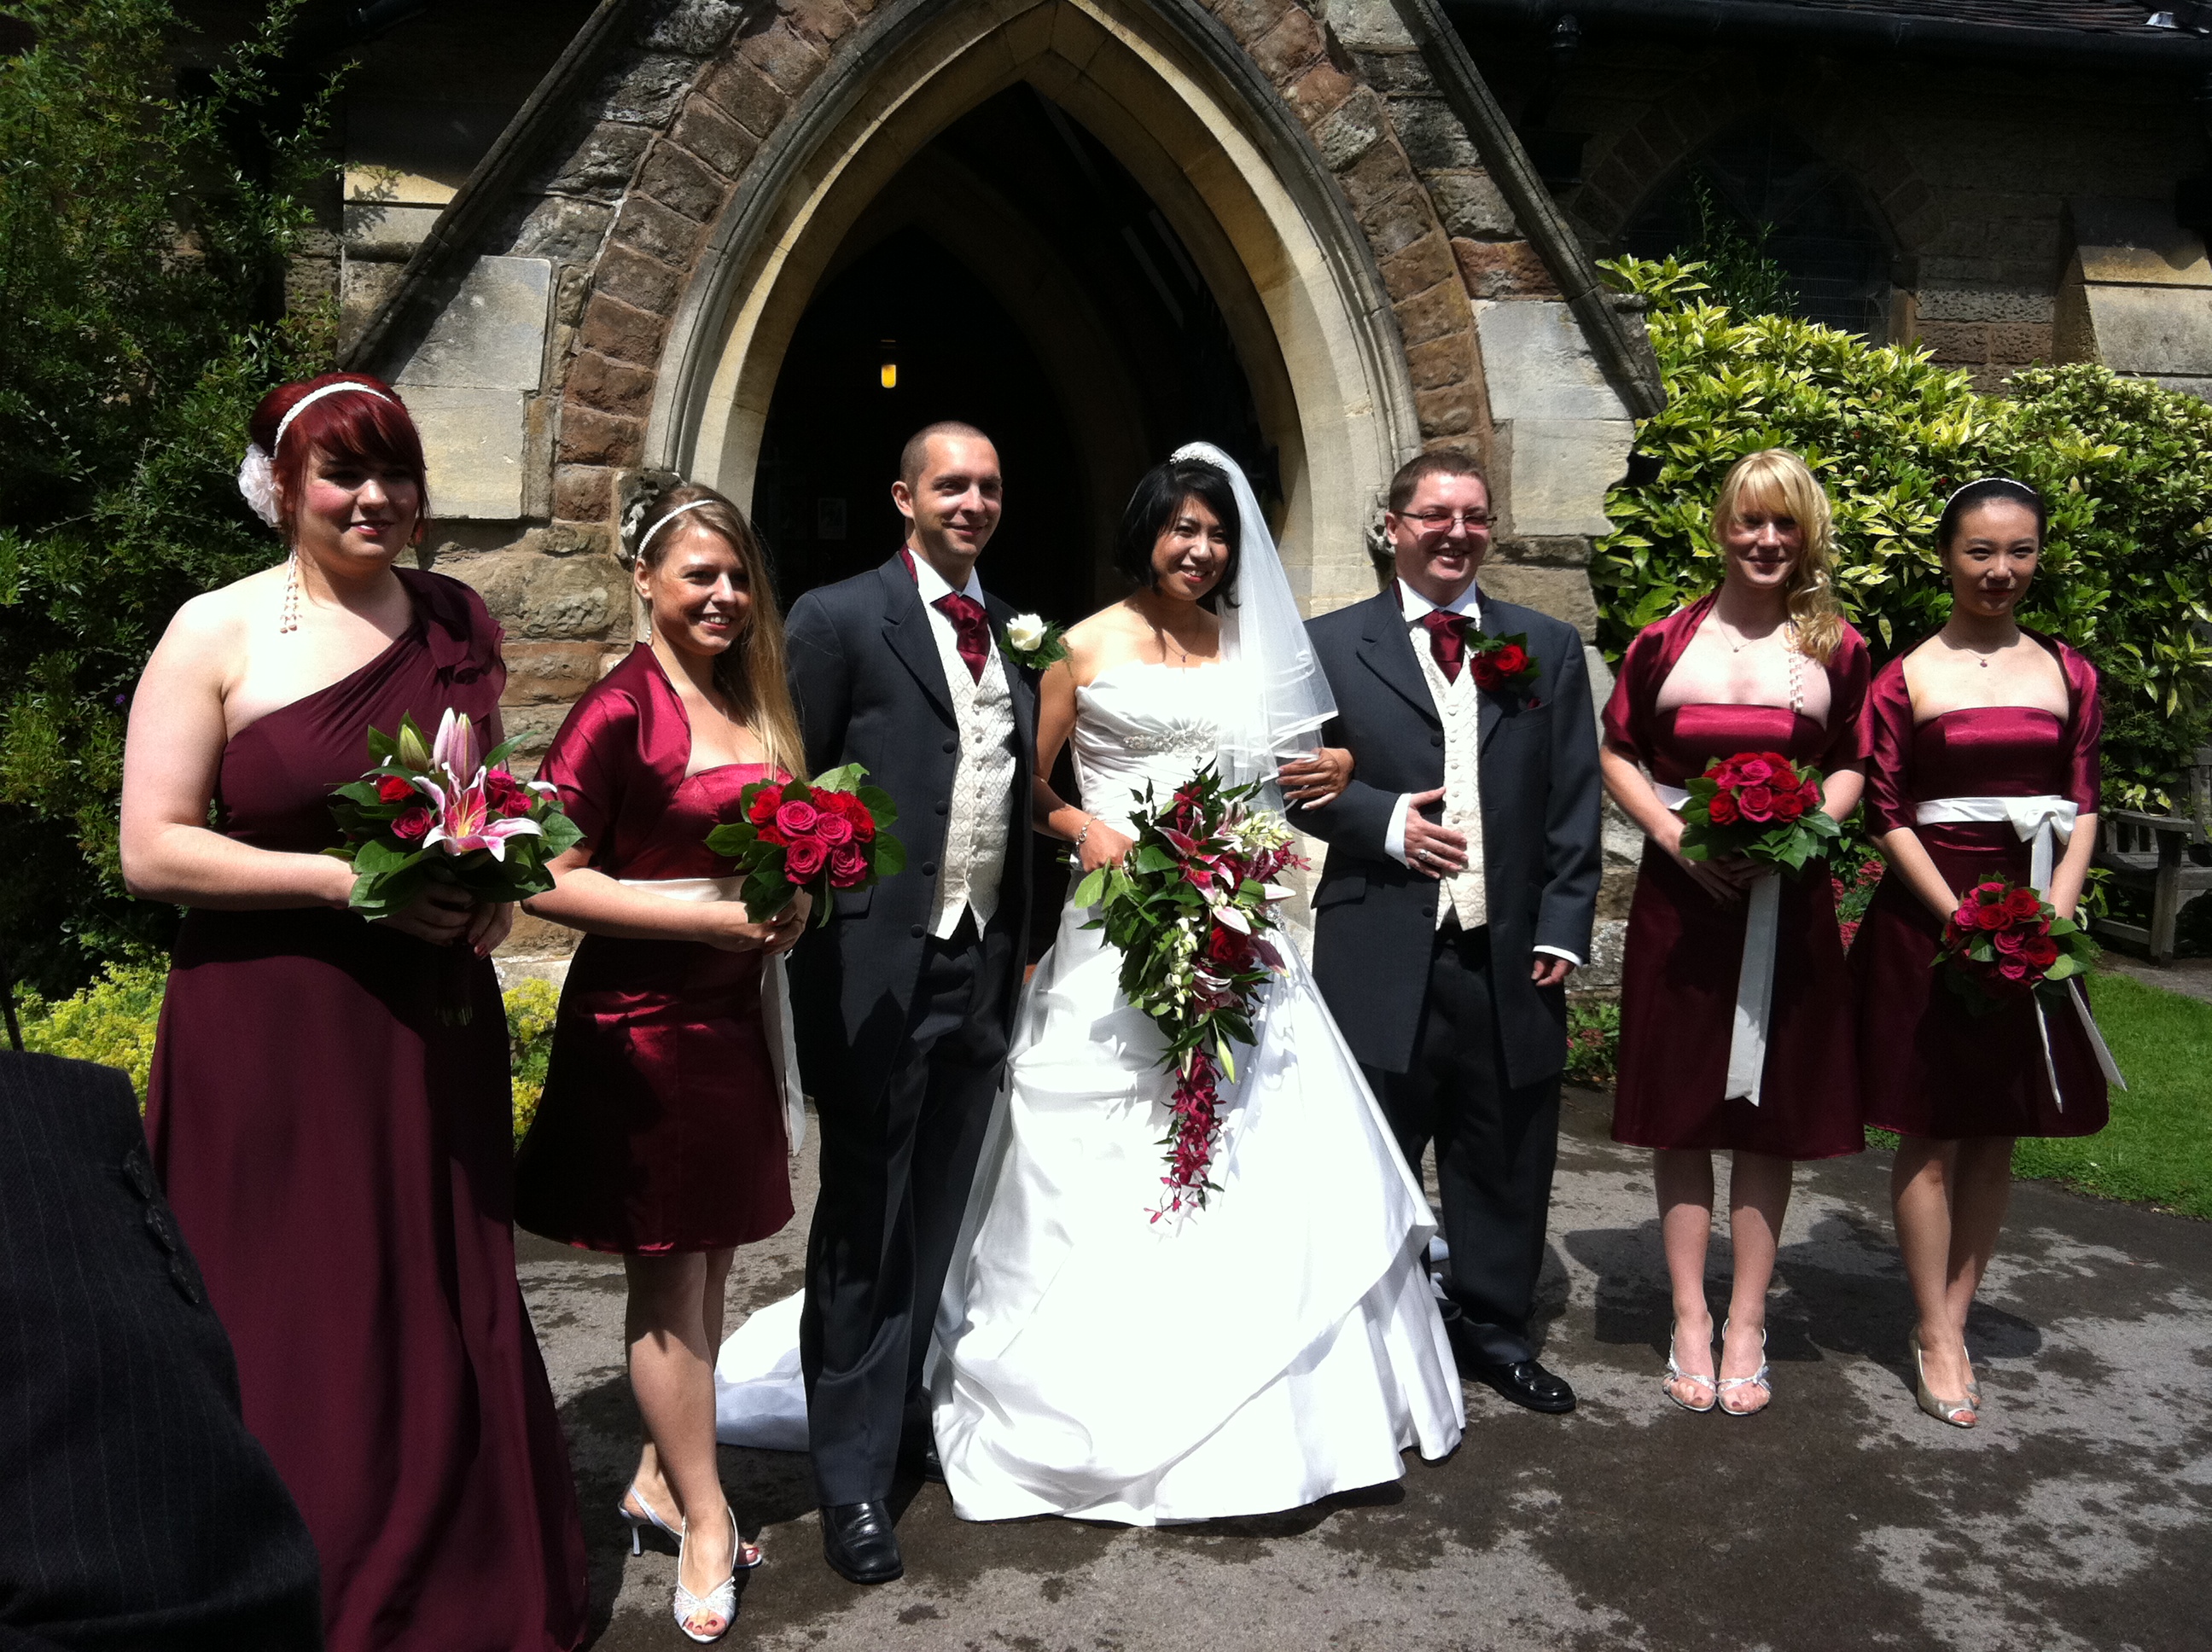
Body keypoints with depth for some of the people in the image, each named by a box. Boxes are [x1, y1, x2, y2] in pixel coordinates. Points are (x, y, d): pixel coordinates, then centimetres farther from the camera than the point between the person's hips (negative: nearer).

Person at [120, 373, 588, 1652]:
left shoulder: (459, 621, 7)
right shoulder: (216, 633, -5)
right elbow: (153, 850, -9)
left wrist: (493, 887, 1)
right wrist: (348, 879, -18)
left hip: (433, 1023, 4)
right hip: (271, 1034, -3)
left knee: (453, 1323, 11)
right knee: (299, 1341, 6)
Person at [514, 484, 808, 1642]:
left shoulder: (750, 701, 10)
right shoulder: (621, 709, -14)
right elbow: (550, 879, -17)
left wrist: (791, 895, 1)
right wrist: (709, 915, -20)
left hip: (735, 1014, 8)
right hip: (644, 1018, -7)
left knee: (707, 1266, 16)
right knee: (667, 1277, 6)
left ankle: (658, 1480, 34)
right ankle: (702, 1520, 20)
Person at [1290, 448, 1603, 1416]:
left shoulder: (1549, 648, 10)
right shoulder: (1331, 645, 4)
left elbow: (1574, 804, 6)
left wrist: (1563, 931, 0)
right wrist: (1385, 821, -13)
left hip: (1510, 958, 2)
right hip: (1380, 958, -2)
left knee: (1504, 1160, 13)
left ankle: (1494, 1330, 31)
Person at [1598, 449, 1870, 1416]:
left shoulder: (1837, 650, 5)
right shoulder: (1665, 642, 4)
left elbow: (1851, 769, 9)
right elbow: (1617, 755, 7)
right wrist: (1673, 832, -10)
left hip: (1787, 902, 1)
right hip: (1681, 894, 0)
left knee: (1771, 1112, 6)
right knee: (1681, 1109, 5)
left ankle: (1747, 1324, 19)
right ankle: (1690, 1319, 17)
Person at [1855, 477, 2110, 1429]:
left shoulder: (2069, 675, 8)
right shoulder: (1905, 679, -2)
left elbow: (2082, 809, 6)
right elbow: (1887, 817, -5)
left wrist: (2053, 914, -9)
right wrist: (1963, 919, -15)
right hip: (1928, 919, -3)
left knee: (1997, 1136, 8)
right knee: (1933, 1133, 2)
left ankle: (1952, 1318, 20)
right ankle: (1935, 1335, 13)